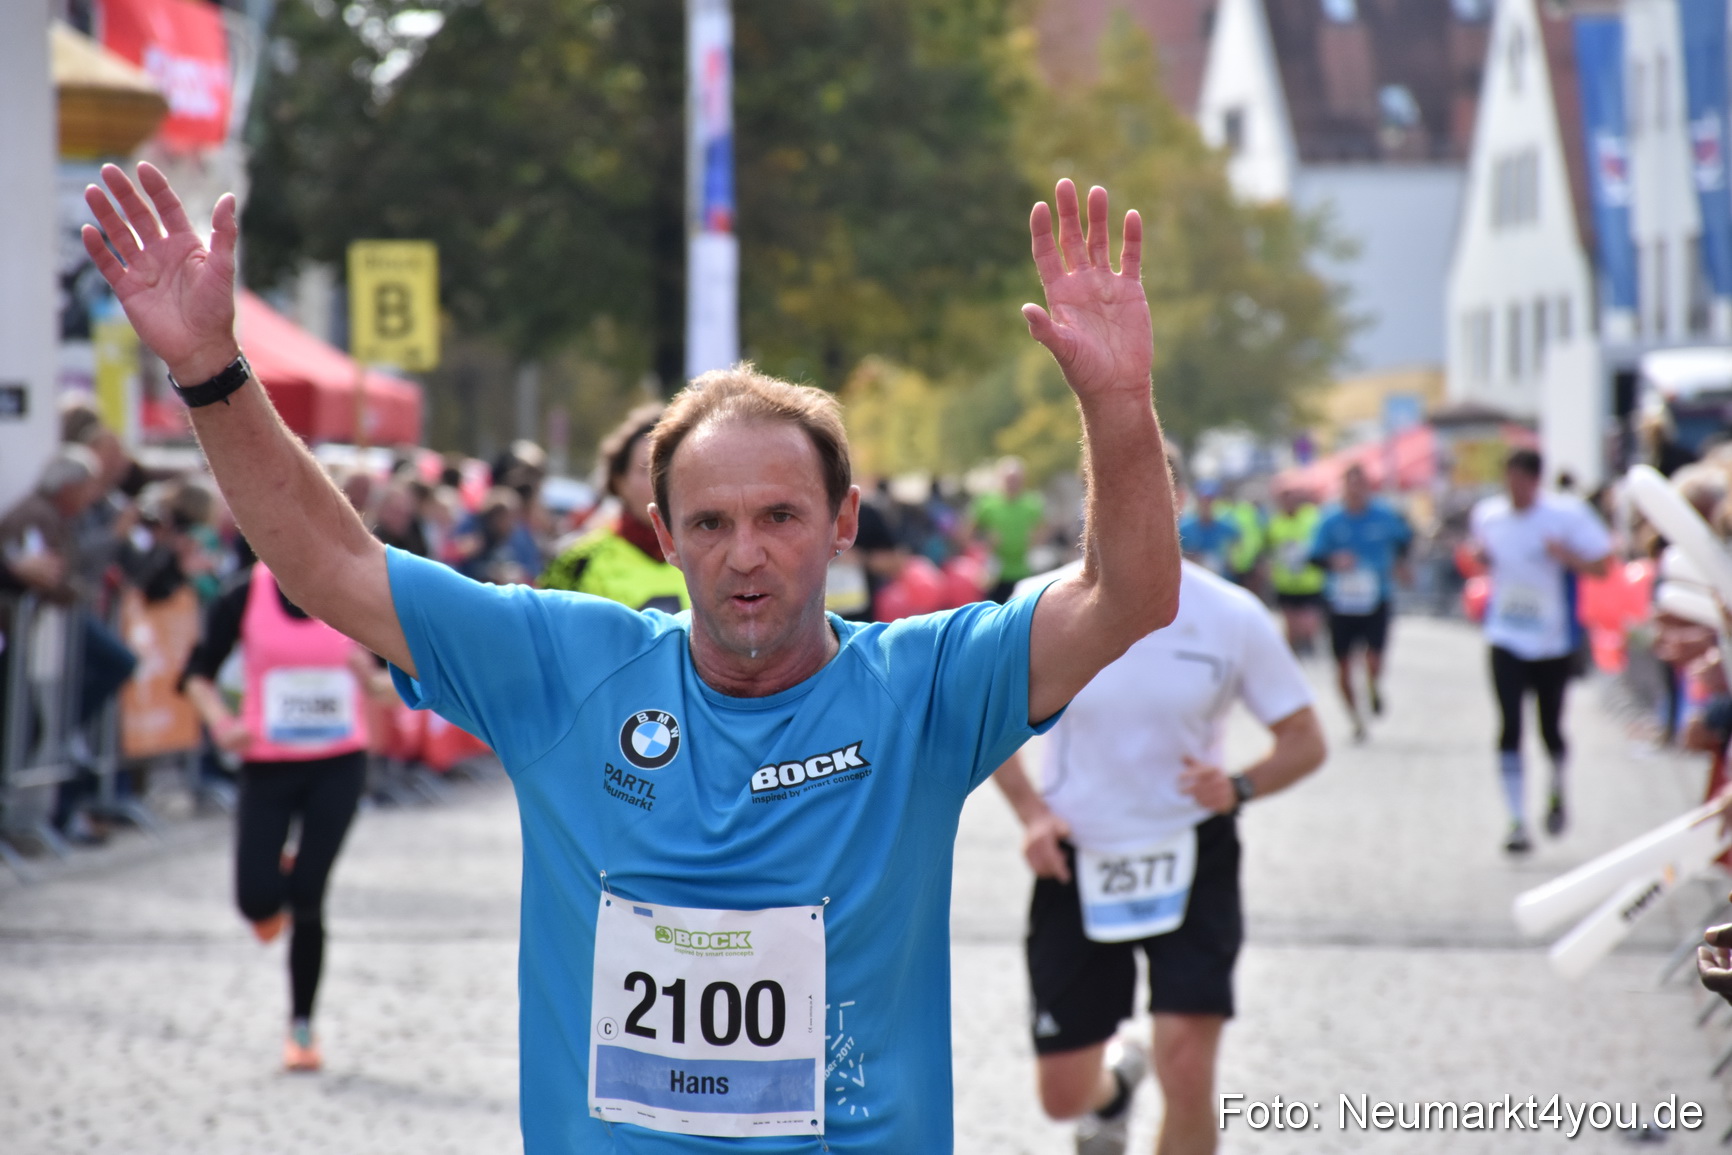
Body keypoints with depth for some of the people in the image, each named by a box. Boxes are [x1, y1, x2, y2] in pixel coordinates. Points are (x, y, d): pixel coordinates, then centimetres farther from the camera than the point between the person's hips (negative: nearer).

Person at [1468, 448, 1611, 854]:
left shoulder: (1567, 515, -10)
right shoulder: (1487, 515, 2)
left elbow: (1601, 566, -6)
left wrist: (1567, 555, -24)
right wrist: (1479, 558, -4)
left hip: (1553, 641, -1)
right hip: (1506, 638, 1)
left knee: (1551, 727, 9)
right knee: (1510, 727, -10)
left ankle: (1557, 792, 40)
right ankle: (1517, 820, -7)